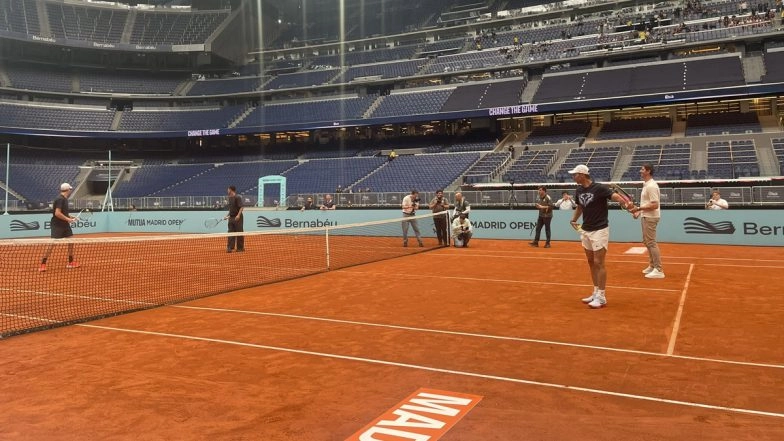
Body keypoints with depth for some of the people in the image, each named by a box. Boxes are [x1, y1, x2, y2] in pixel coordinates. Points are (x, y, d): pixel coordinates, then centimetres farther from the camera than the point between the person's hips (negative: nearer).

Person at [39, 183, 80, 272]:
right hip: (57, 225, -9)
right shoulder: (60, 199, -18)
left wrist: (71, 217, 11)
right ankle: (43, 264, -3)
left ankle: (71, 262, 20)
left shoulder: (64, 199, 10)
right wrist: (68, 219, -20)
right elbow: (57, 213, -25)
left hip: (64, 225, 9)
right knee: (52, 244, -9)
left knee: (71, 241, 11)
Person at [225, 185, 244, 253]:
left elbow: (241, 207, -17)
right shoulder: (230, 198, 14)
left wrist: (238, 215, -28)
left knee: (239, 233, -1)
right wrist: (227, 216, 16)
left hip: (237, 218, -8)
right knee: (230, 233, 4)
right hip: (231, 218, 8)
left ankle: (240, 248, 7)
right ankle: (230, 248, 6)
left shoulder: (238, 197, -11)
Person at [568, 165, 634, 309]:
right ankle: (596, 293, 22)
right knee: (591, 262, 12)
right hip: (586, 231, 7)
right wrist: (574, 219, 9)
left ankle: (601, 297, 1)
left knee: (599, 263, -6)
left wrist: (626, 203, -48)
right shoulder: (579, 190, 5)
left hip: (599, 230, -7)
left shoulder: (599, 188, -16)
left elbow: (615, 196, -29)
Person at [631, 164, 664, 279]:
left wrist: (638, 208, -23)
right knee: (647, 242, 16)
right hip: (646, 217, 10)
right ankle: (652, 266, 26)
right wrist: (639, 212, 13)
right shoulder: (646, 184, 13)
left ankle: (658, 270, -7)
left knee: (651, 243, -9)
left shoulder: (651, 186, -18)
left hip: (650, 218, -10)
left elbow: (654, 205, -24)